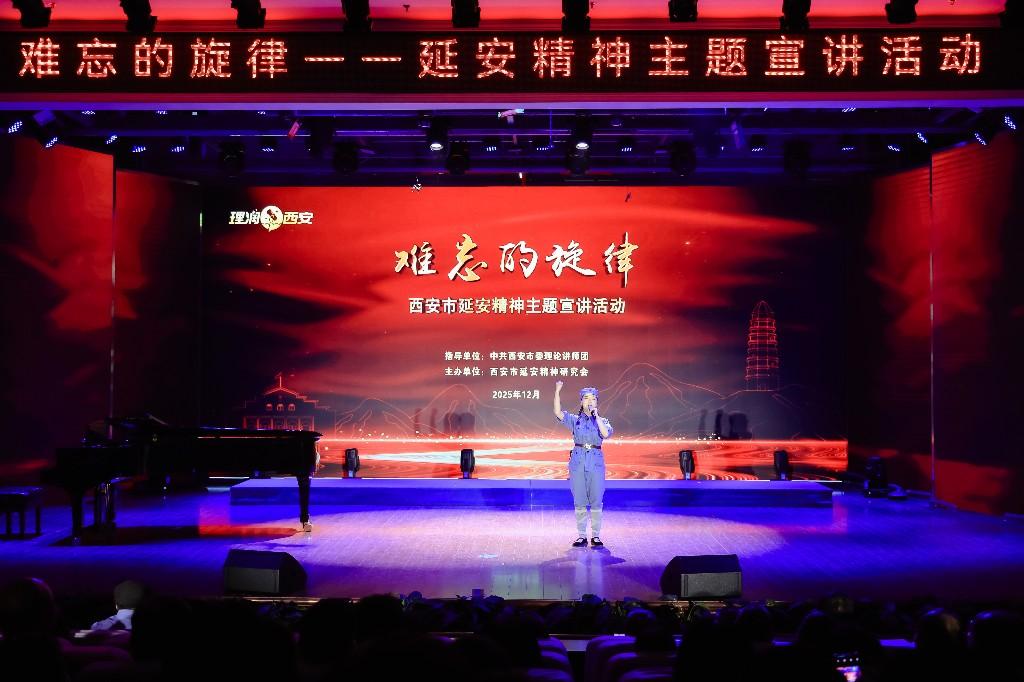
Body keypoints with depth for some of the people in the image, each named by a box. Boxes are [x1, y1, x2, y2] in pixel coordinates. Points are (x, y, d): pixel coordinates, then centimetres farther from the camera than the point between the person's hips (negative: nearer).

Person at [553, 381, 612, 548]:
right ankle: (581, 535, 10)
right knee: (579, 502, 3)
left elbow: (606, 434, -13)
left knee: (596, 501, -1)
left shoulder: (602, 421, 8)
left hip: (596, 462, 0)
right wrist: (557, 392, -15)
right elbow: (558, 412, -8)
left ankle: (596, 535, 8)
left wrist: (596, 416, -11)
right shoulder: (575, 420, 8)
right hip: (578, 462, 1)